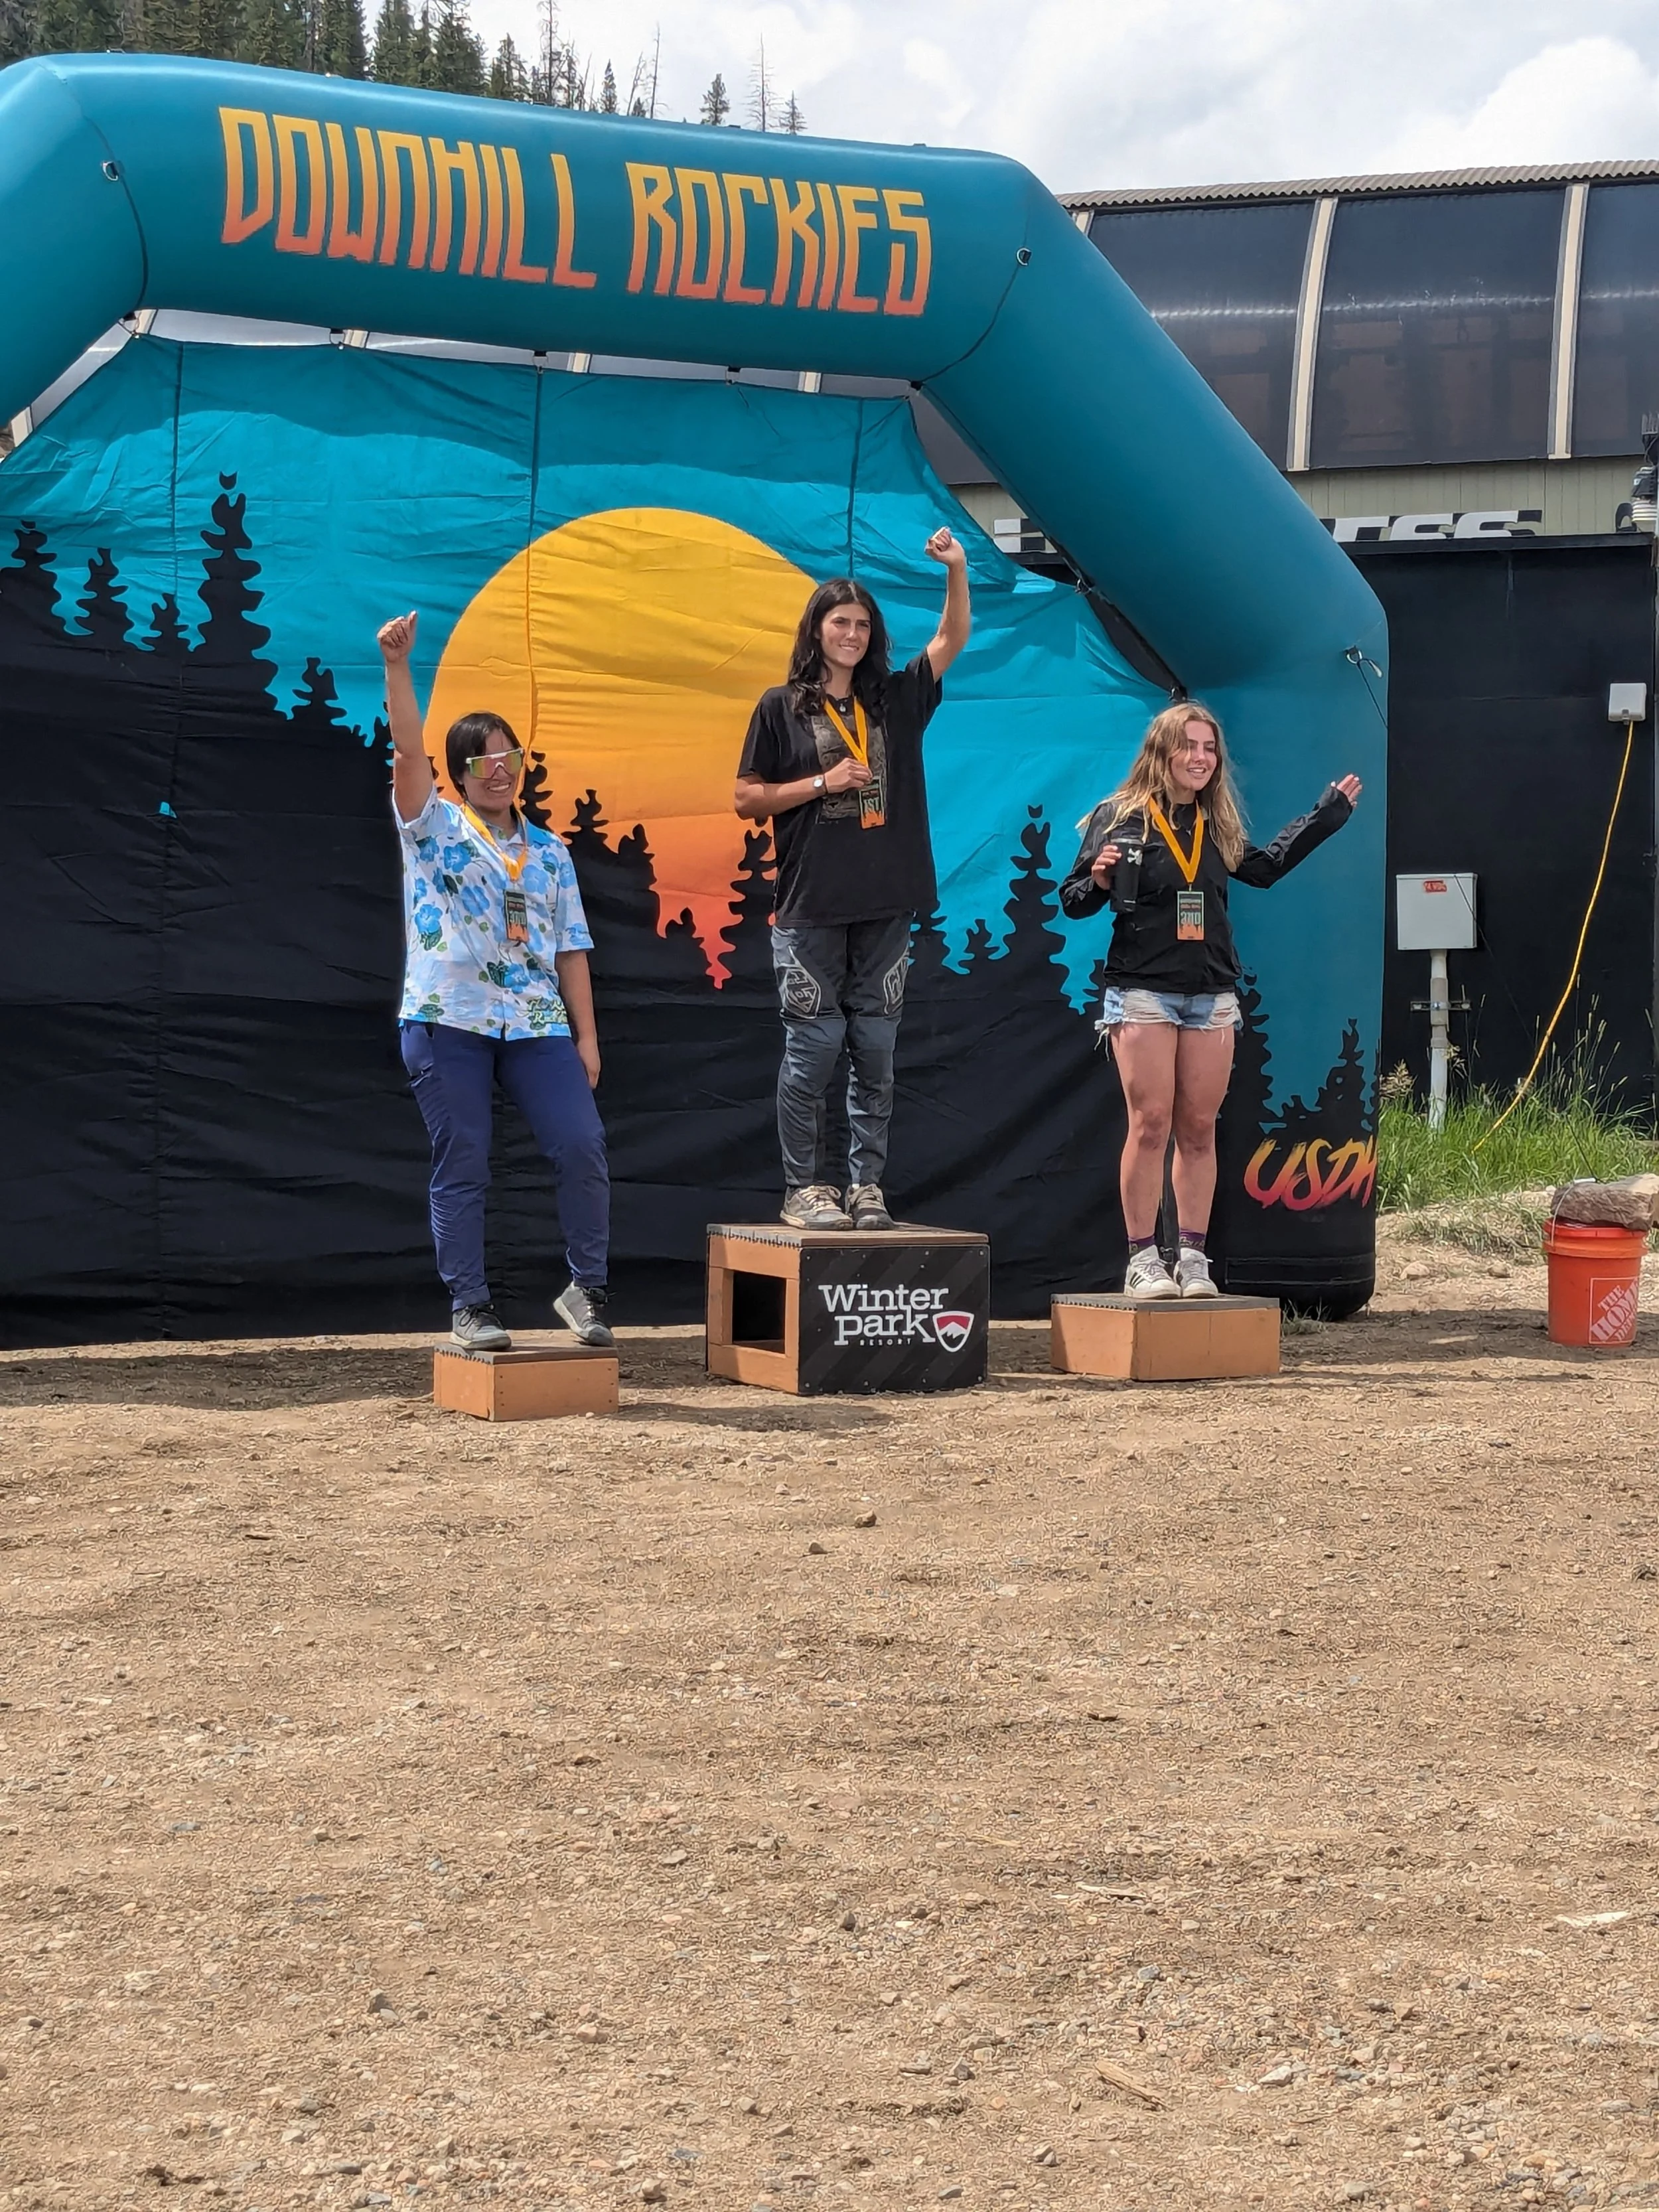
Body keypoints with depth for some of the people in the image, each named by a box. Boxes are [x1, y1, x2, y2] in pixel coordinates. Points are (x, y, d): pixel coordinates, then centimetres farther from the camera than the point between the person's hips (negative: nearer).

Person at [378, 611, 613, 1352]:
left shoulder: (549, 853, 17)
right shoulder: (435, 828, 7)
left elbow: (570, 950, 14)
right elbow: (408, 751, -8)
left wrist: (586, 1035, 7)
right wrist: (396, 665, -21)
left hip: (537, 1024, 3)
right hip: (448, 1020, -3)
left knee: (582, 1147, -10)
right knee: (462, 1168, -1)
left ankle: (587, 1289, 4)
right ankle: (470, 1309, 6)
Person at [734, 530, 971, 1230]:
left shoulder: (895, 700, 13)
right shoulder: (782, 708, 4)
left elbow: (953, 639, 11)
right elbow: (747, 800, 2)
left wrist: (956, 569, -3)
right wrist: (822, 784, -8)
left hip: (885, 907, 3)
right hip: (810, 909, -3)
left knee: (875, 1053, 4)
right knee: (813, 1049, -3)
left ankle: (867, 1187, 8)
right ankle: (804, 1190, 2)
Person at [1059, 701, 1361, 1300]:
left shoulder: (1219, 825, 10)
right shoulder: (1119, 818, -4)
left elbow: (1264, 868, 26)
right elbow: (1073, 901, 0)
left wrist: (1327, 815, 27)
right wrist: (1098, 881, -23)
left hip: (1212, 996, 5)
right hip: (1143, 991, -4)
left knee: (1199, 1129, 5)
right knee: (1150, 1125, -6)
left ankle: (1193, 1258, 10)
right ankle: (1142, 1261, -2)